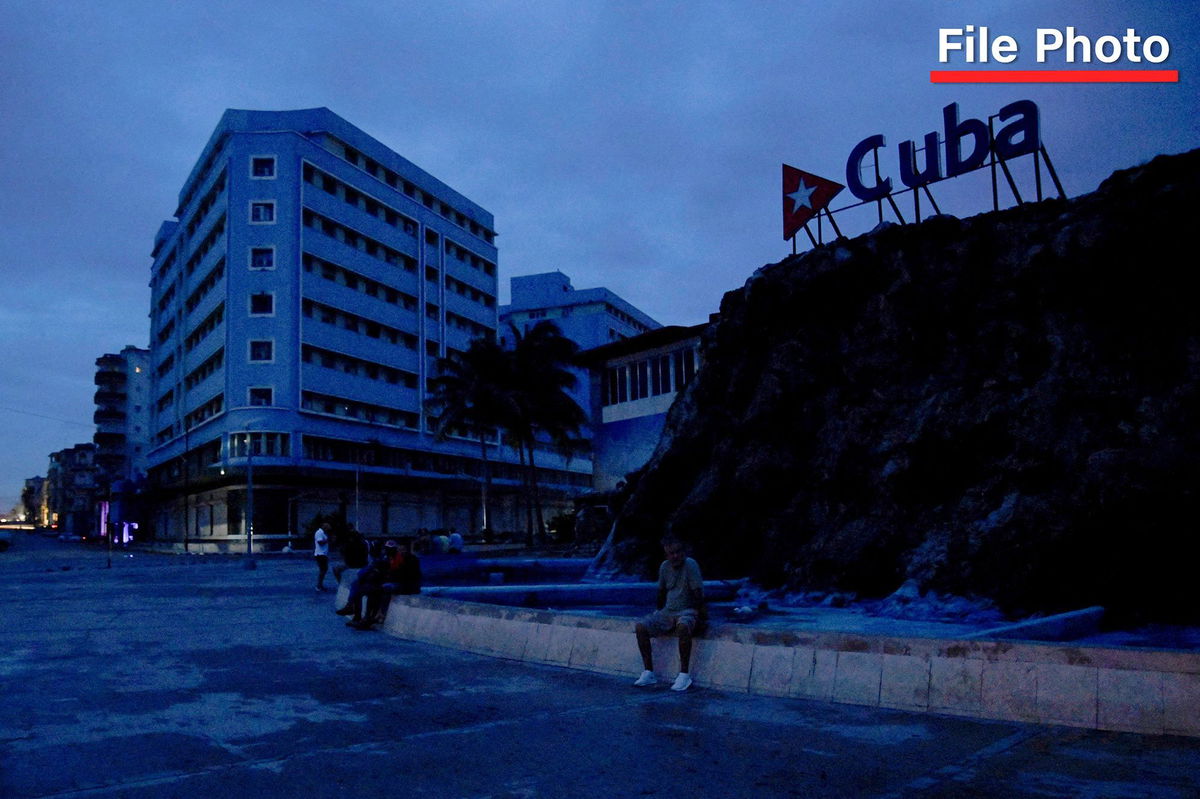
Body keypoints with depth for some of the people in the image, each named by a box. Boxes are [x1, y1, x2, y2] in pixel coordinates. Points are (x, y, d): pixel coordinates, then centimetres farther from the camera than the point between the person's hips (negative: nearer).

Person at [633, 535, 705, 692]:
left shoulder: (690, 565, -16)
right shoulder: (665, 567, 4)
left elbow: (698, 593, -16)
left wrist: (700, 617, -16)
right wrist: (659, 612, 22)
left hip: (687, 610, -6)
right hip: (668, 611, 6)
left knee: (683, 626, -39)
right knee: (641, 627, -14)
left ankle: (684, 675, -29)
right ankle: (648, 673, -8)